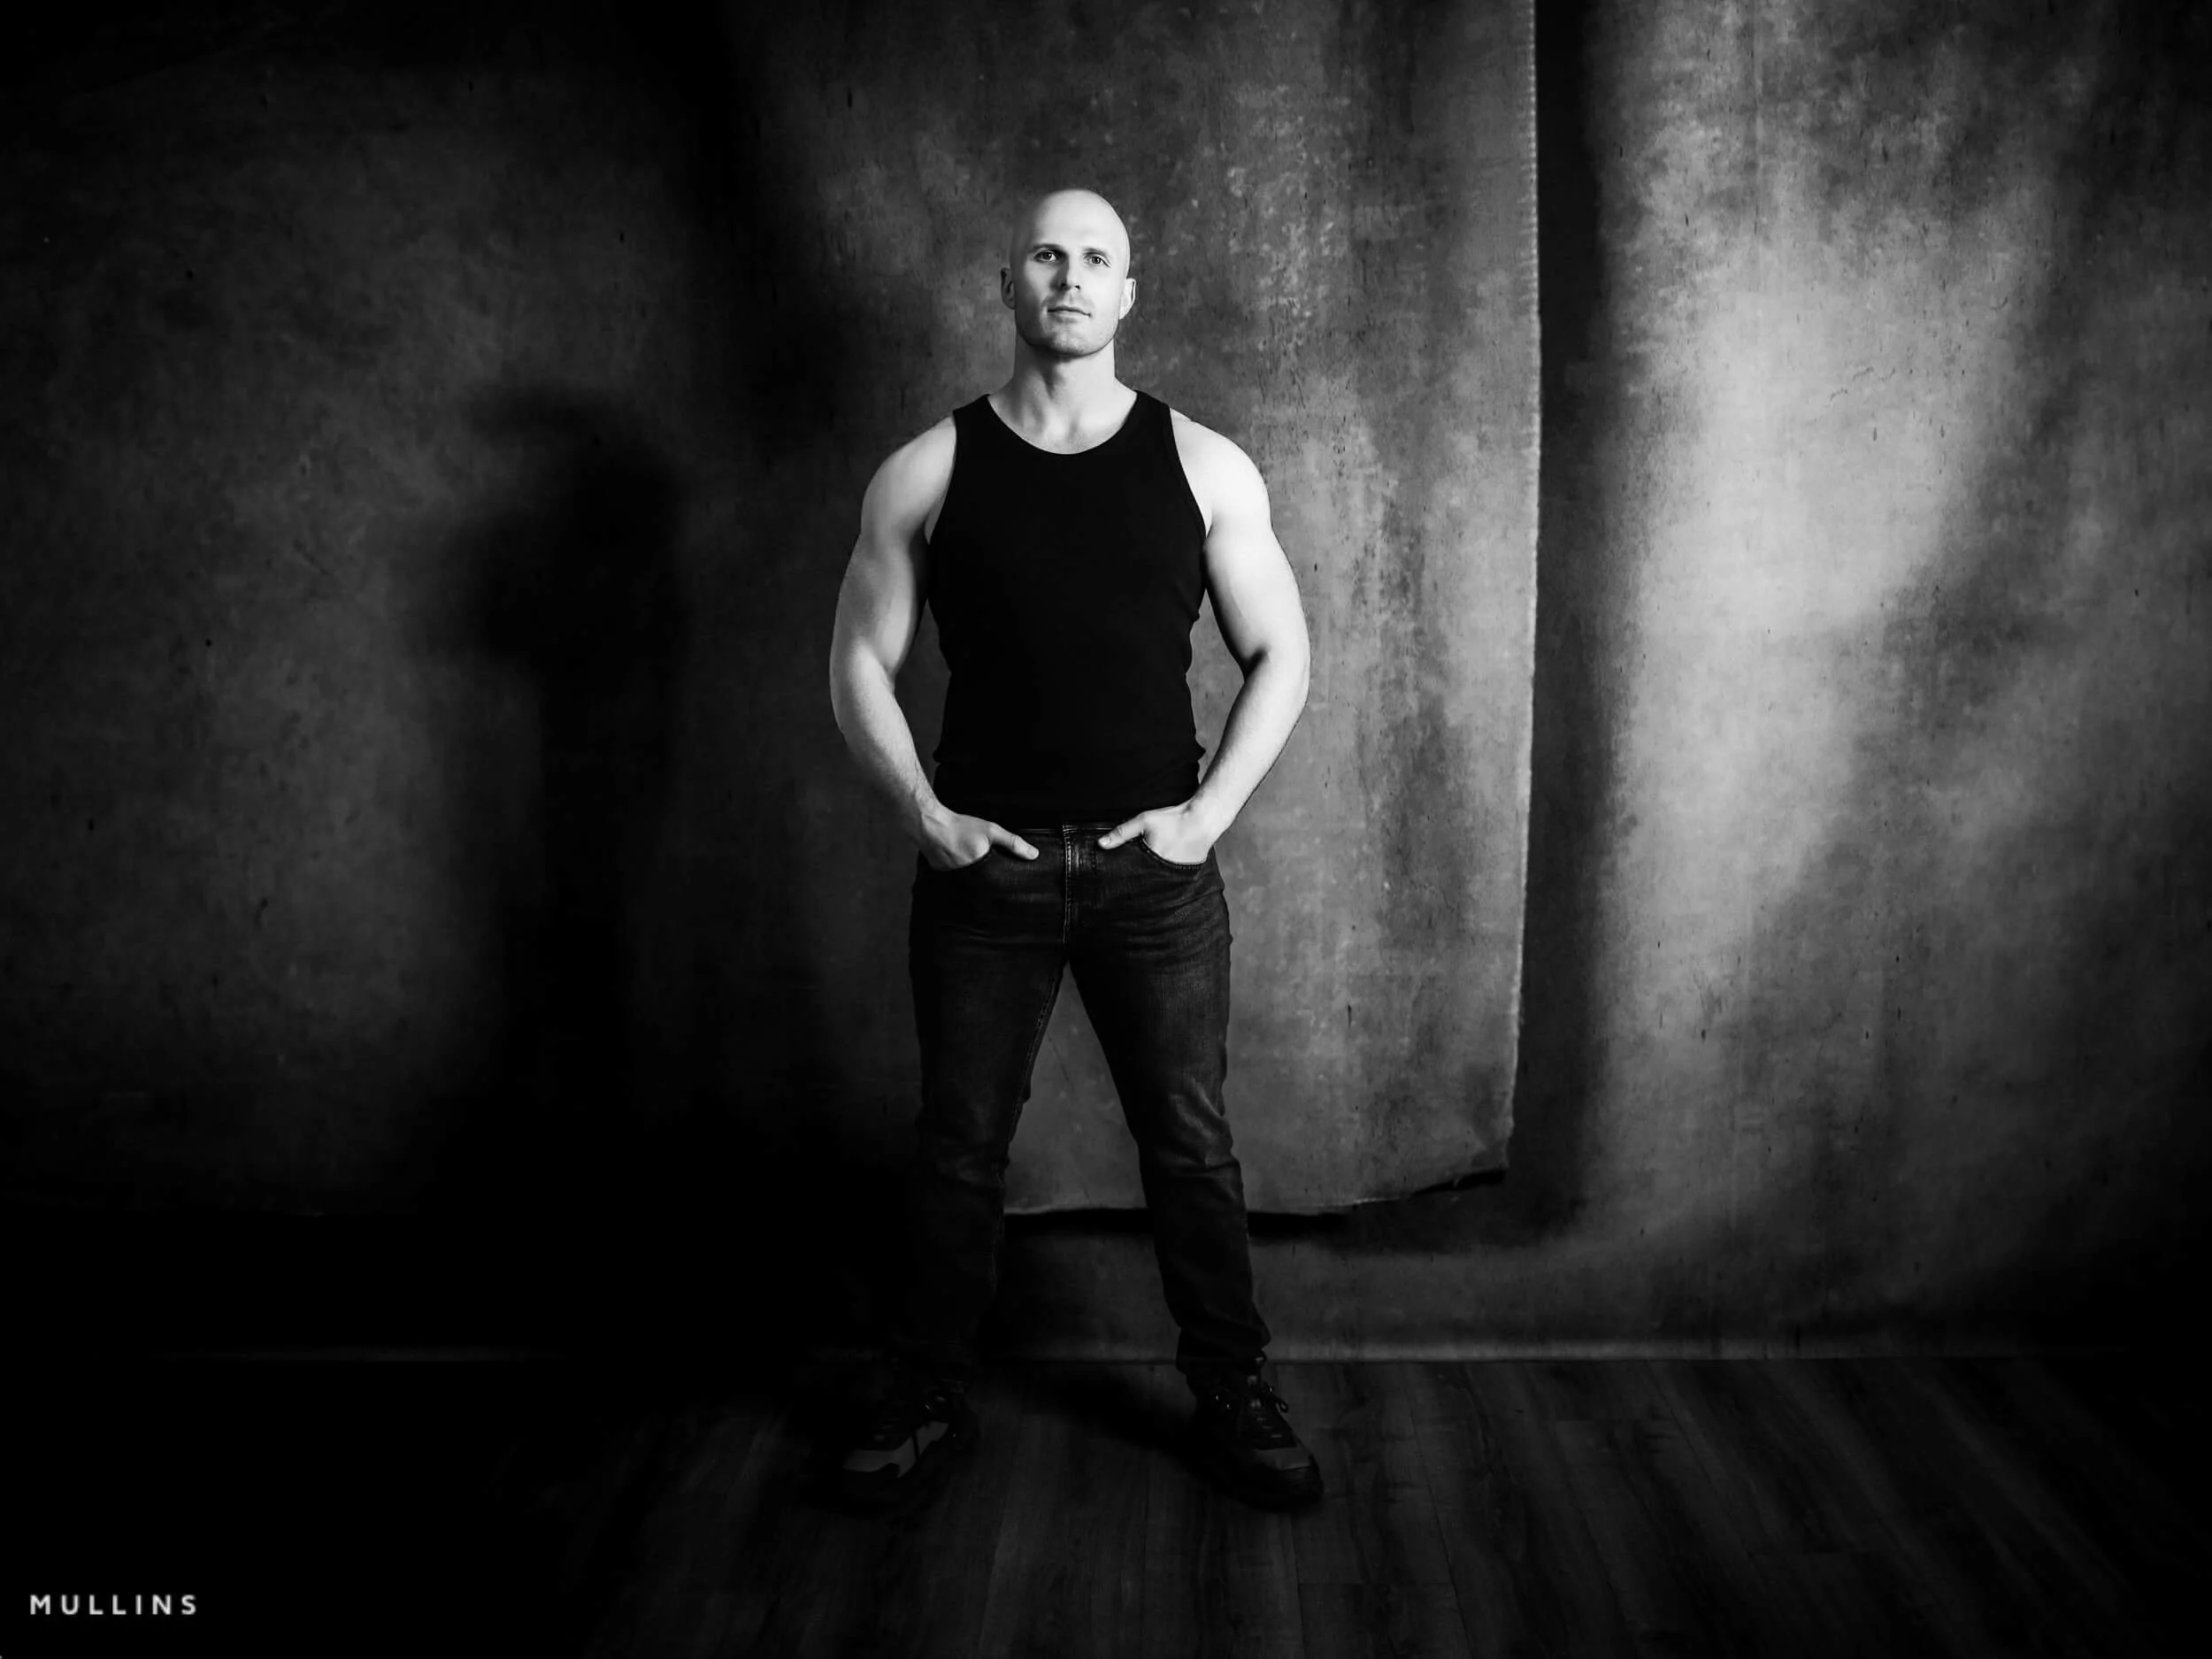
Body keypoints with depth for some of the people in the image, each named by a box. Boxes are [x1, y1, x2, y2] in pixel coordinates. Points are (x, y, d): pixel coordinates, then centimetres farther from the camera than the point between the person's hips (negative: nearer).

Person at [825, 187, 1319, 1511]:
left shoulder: (1202, 466, 1)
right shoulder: (927, 474, 1)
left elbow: (1281, 656, 5)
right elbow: (862, 666, 6)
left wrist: (1209, 813, -5)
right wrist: (926, 816, -5)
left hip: (1155, 868, 0)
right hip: (983, 865, 0)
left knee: (1192, 1149, 8)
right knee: (959, 1150, 10)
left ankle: (1233, 1399, 25)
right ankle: (932, 1402, 27)